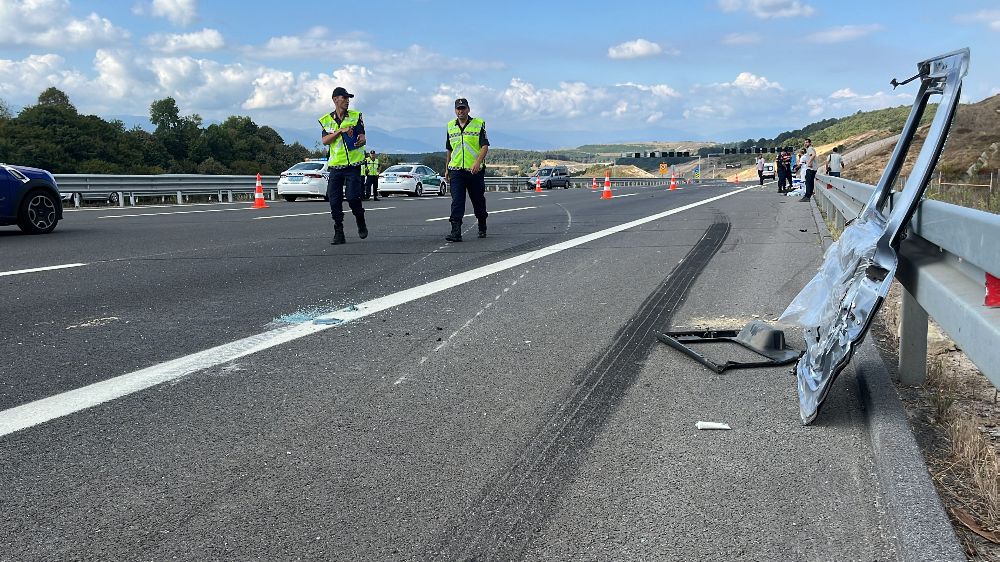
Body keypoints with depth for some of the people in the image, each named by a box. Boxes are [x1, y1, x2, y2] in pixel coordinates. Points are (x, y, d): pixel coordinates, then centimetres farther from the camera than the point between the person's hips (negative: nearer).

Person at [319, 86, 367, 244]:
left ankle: (361, 223, 15)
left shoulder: (356, 116, 5)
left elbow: (362, 137, -5)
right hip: (335, 166, 2)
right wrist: (340, 131, -16)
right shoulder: (326, 120, 9)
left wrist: (360, 141, -28)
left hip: (353, 165, -2)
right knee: (335, 202, -2)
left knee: (353, 198, -12)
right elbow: (325, 141, -5)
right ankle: (338, 233, 8)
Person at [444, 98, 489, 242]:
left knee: (478, 201, 10)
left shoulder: (479, 124, 0)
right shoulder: (450, 126, 13)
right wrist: (447, 169, 19)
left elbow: (485, 146, -7)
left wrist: (478, 162, -22)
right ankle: (456, 232, -13)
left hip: (475, 170, -2)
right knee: (456, 202, -9)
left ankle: (482, 228, 30)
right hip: (456, 170, 2)